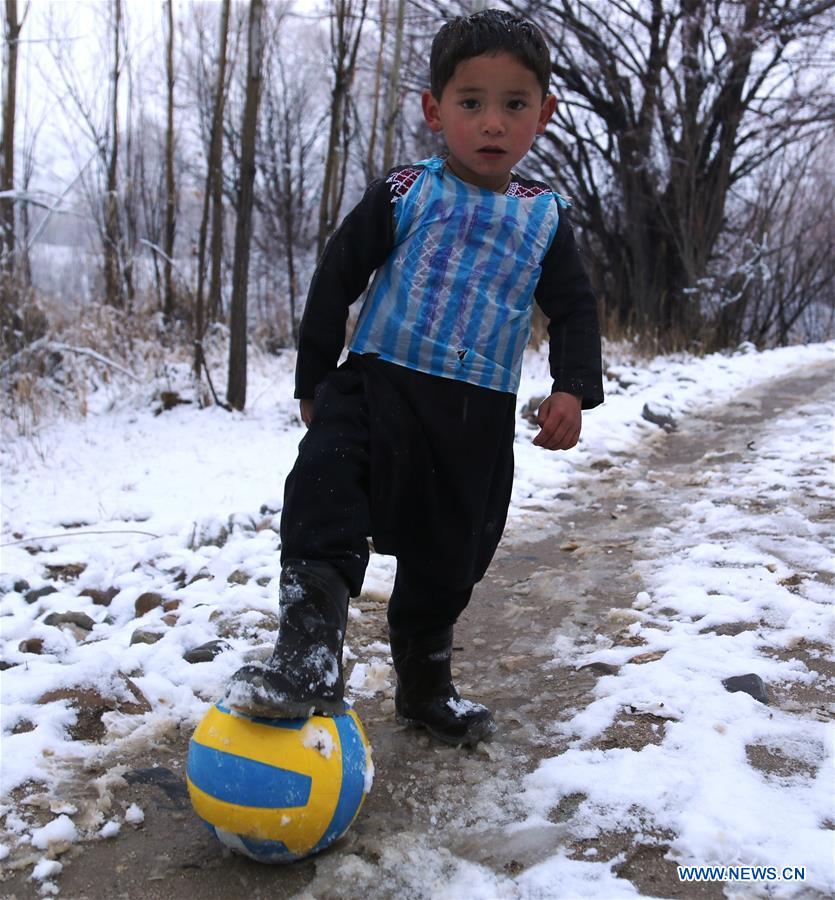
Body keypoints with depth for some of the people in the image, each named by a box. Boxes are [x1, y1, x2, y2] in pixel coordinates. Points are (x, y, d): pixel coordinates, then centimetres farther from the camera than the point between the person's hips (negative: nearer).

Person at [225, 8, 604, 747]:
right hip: (380, 383, -2)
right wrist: (314, 380, 4)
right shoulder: (404, 195, -2)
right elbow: (336, 278, 3)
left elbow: (575, 308, 12)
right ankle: (309, 657, -30)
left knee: (448, 559, 13)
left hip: (479, 415, 3)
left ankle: (426, 687, 36)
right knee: (324, 483, -32)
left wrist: (574, 389, -5)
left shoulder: (545, 218, 6)